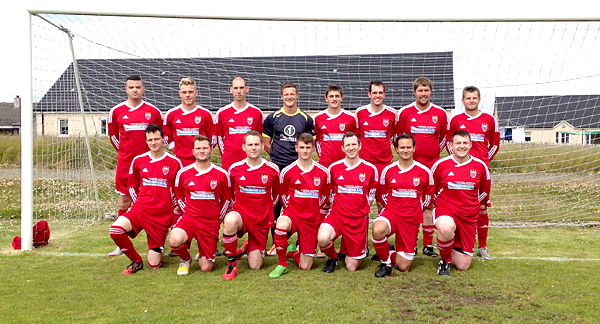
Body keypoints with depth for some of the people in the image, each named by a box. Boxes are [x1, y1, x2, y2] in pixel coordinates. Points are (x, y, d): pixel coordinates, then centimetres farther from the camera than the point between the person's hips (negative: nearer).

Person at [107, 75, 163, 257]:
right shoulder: (116, 111, 4)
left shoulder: (153, 112, 1)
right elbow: (112, 135, 18)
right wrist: (125, 151, 14)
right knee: (124, 203, 6)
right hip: (124, 163, 1)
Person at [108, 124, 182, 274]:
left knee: (154, 264, -2)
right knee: (115, 229, -29)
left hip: (162, 216, -2)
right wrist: (138, 202, 9)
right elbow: (131, 185, 18)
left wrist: (173, 206, 5)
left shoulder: (174, 163, -3)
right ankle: (136, 261, -3)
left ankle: (158, 248, 36)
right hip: (140, 209, 2)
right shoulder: (138, 161, 4)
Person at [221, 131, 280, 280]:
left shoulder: (272, 170, -5)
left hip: (262, 221, 1)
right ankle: (232, 264, -19)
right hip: (241, 214, 0)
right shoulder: (234, 168, -4)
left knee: (255, 266, -1)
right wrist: (238, 207, 9)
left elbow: (276, 193, 13)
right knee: (230, 220, -40)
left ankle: (250, 248, 37)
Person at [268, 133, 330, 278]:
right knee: (282, 224, -41)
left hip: (312, 219, 1)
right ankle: (282, 264, -17)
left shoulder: (323, 172, -2)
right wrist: (291, 209, 5)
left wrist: (312, 210, 11)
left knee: (305, 266, -1)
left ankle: (292, 252, 36)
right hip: (292, 213, -1)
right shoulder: (287, 171, -6)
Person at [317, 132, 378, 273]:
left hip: (359, 219, 0)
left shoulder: (370, 169, 0)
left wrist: (359, 209, 5)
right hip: (337, 215, 1)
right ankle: (332, 258, 2)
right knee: (322, 238, -33)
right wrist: (340, 207, 8)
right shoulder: (333, 168, 2)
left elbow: (371, 196, 12)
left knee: (351, 267, 1)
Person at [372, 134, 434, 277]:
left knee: (403, 267, -1)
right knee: (377, 230, -38)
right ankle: (386, 263, -10)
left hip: (411, 219, 0)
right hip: (391, 212, 0)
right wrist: (393, 207, 9)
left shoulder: (425, 172, -3)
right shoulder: (388, 170, -1)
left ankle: (390, 255, 36)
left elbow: (428, 196, 12)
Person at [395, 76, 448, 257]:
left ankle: (428, 245, 11)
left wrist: (434, 153, 9)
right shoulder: (404, 112, 2)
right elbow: (397, 136, 11)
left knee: (429, 204, 3)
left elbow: (444, 137, 17)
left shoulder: (440, 113, 6)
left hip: (432, 165, 1)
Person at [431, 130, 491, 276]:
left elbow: (484, 191, 18)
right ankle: (444, 261, -12)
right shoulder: (441, 164, -5)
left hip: (469, 217, 3)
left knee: (463, 266, 1)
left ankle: (454, 247, 37)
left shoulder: (480, 166, 1)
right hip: (445, 210, -2)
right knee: (446, 227, -43)